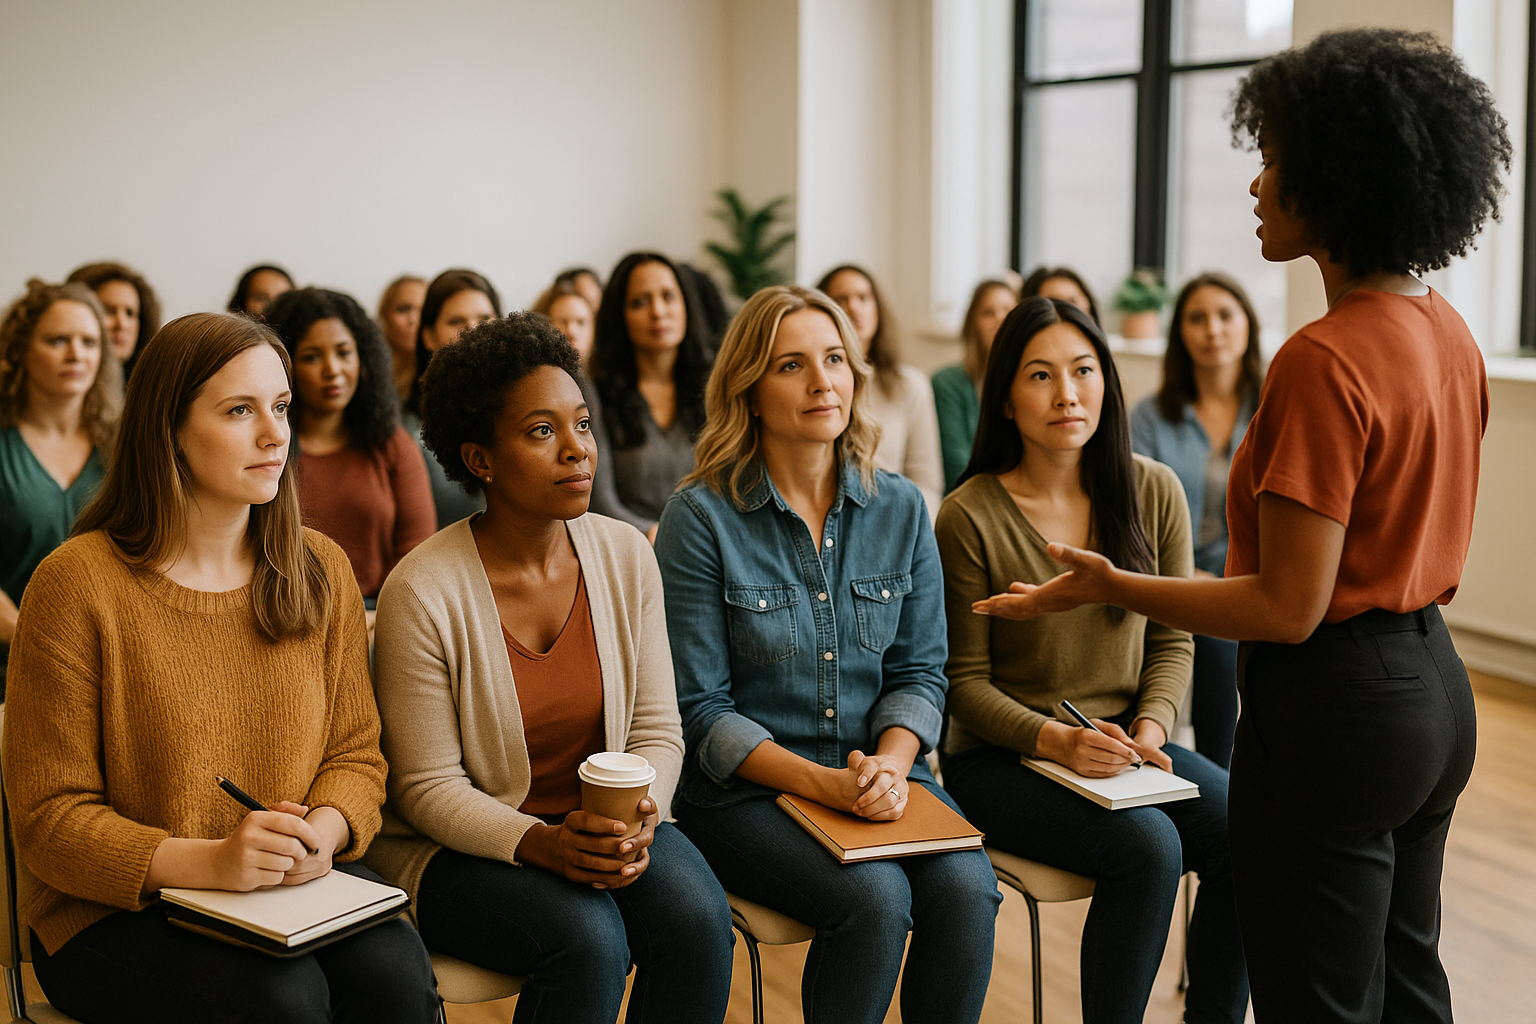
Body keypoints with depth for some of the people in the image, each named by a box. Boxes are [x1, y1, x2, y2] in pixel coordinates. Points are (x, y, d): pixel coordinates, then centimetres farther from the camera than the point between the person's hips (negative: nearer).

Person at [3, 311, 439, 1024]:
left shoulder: (321, 571, 5)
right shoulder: (75, 583, -11)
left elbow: (355, 752, 9)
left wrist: (324, 830, -14)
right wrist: (208, 863, -24)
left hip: (293, 885, 4)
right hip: (112, 913, -4)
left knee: (392, 967, -25)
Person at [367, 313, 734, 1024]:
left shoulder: (627, 557, -1)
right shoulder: (422, 593, -15)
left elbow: (656, 732, 2)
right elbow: (427, 786, -11)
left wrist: (639, 816, -18)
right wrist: (543, 844, -26)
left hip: (605, 826, 4)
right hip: (461, 847, -4)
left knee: (697, 916, -25)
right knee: (589, 938, -31)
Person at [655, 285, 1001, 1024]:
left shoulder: (901, 508, 6)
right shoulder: (701, 517, -8)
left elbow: (919, 672, 7)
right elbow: (699, 710, -9)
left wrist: (889, 766, -13)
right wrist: (824, 784, -19)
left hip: (879, 775, 4)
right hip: (743, 791, -4)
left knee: (966, 890, -23)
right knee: (875, 898, -28)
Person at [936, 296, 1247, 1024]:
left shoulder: (1154, 492, 1)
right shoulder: (971, 515, -11)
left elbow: (1171, 642, 7)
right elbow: (965, 679, -6)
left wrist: (1151, 728, -11)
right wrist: (1056, 740, -21)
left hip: (1124, 744, 4)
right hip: (1001, 759, -4)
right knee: (1150, 847, -28)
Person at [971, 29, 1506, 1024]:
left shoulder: (1322, 363, -23)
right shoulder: (1448, 332, 5)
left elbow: (1289, 609, -23)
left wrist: (1110, 586, -15)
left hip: (1334, 707, -9)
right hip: (1436, 686, 9)